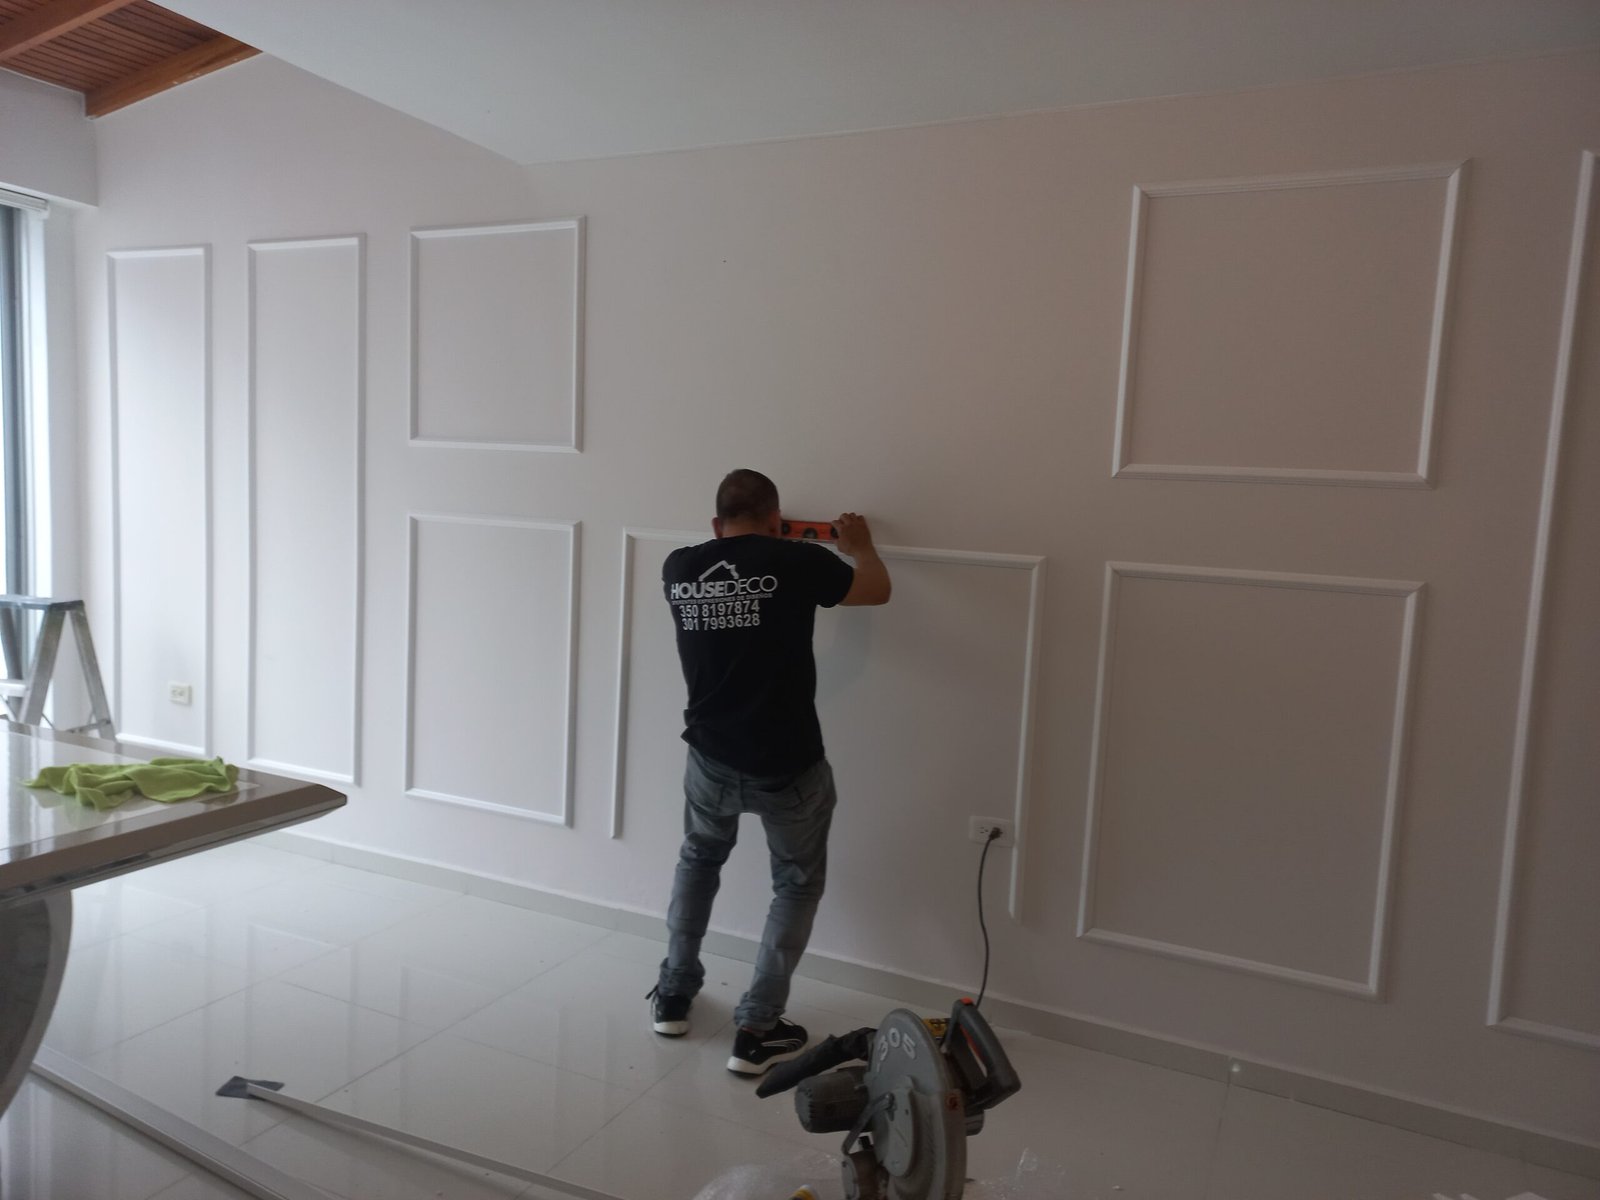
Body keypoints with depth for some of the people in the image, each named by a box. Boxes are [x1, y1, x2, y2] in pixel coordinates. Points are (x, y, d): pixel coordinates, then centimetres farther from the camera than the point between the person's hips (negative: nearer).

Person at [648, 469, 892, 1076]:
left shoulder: (678, 567, -2)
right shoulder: (797, 562, -12)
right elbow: (878, 591, 4)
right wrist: (859, 545, 23)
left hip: (710, 758, 4)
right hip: (788, 765, -3)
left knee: (698, 860, 30)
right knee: (797, 885, 18)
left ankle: (674, 995, 37)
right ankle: (756, 1031, 16)